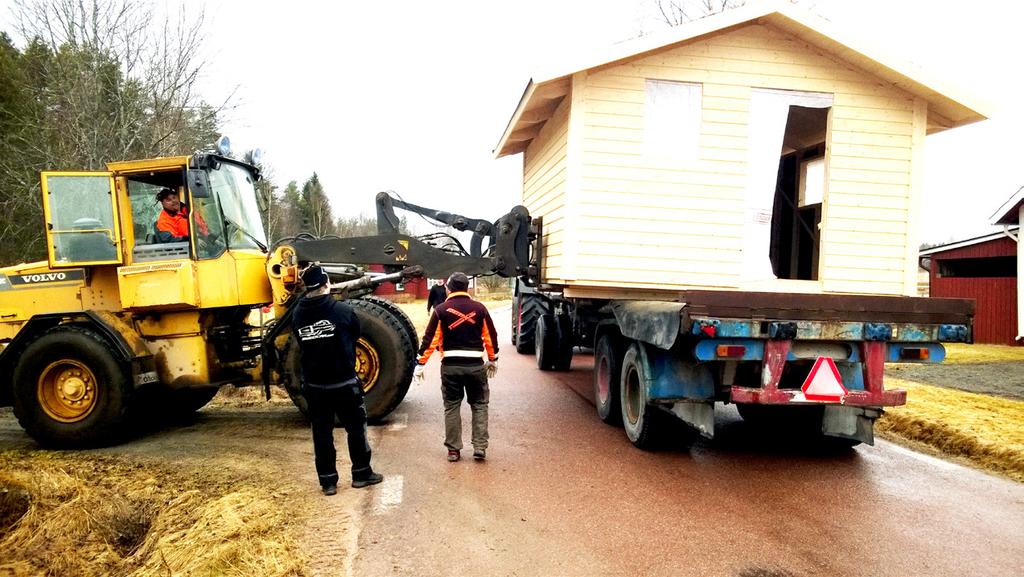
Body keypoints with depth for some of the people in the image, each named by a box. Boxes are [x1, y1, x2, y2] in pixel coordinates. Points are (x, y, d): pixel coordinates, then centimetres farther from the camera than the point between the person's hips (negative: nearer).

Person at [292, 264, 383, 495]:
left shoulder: (298, 315, -5)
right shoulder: (342, 310, -14)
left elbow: (302, 345, 6)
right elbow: (356, 336, 2)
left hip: (314, 385, 3)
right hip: (344, 382, -3)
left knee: (321, 432, 11)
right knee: (356, 427, 13)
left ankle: (328, 481, 17)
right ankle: (361, 474, 22)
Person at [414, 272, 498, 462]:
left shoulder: (441, 310, -2)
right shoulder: (479, 308, 2)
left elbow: (430, 339, -5)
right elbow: (491, 336, 7)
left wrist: (420, 364, 1)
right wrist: (493, 360, 20)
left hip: (450, 365, -1)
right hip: (476, 364, 1)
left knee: (451, 407, 10)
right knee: (479, 405, 13)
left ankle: (453, 450, 13)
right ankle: (480, 447, 8)